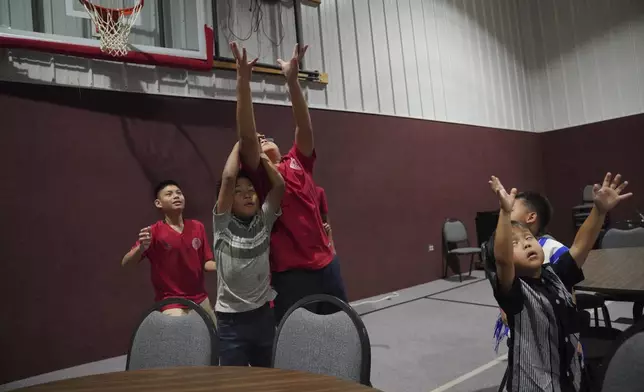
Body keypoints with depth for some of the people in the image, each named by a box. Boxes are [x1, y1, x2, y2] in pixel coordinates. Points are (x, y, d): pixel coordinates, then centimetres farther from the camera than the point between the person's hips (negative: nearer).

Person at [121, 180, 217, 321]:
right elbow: (126, 263, -16)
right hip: (171, 302, -4)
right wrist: (141, 248, -36)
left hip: (200, 299, 4)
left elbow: (206, 263, 6)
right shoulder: (154, 232, -9)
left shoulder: (198, 227, 1)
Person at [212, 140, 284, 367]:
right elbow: (228, 177, -18)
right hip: (231, 318, -3)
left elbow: (279, 185, -10)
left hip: (263, 313, 3)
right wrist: (240, 143, -8)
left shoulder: (264, 220, 0)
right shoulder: (223, 224, -8)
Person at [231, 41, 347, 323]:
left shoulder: (299, 162, 10)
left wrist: (292, 79, -6)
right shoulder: (258, 175, -1)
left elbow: (304, 125, 1)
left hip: (326, 264, 5)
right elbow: (246, 133, -14)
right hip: (290, 273, -5)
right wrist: (243, 79, -20)